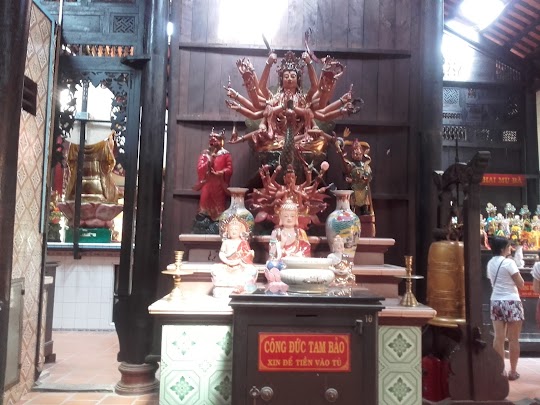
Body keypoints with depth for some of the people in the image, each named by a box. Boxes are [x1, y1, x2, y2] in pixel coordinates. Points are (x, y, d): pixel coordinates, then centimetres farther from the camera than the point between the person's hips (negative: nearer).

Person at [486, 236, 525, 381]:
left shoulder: (490, 263, 7)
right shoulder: (509, 262, -13)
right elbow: (521, 284, -9)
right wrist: (515, 277, 5)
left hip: (496, 301, 6)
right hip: (511, 302, -6)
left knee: (498, 338, 7)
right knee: (513, 339, 5)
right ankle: (513, 371, 12)